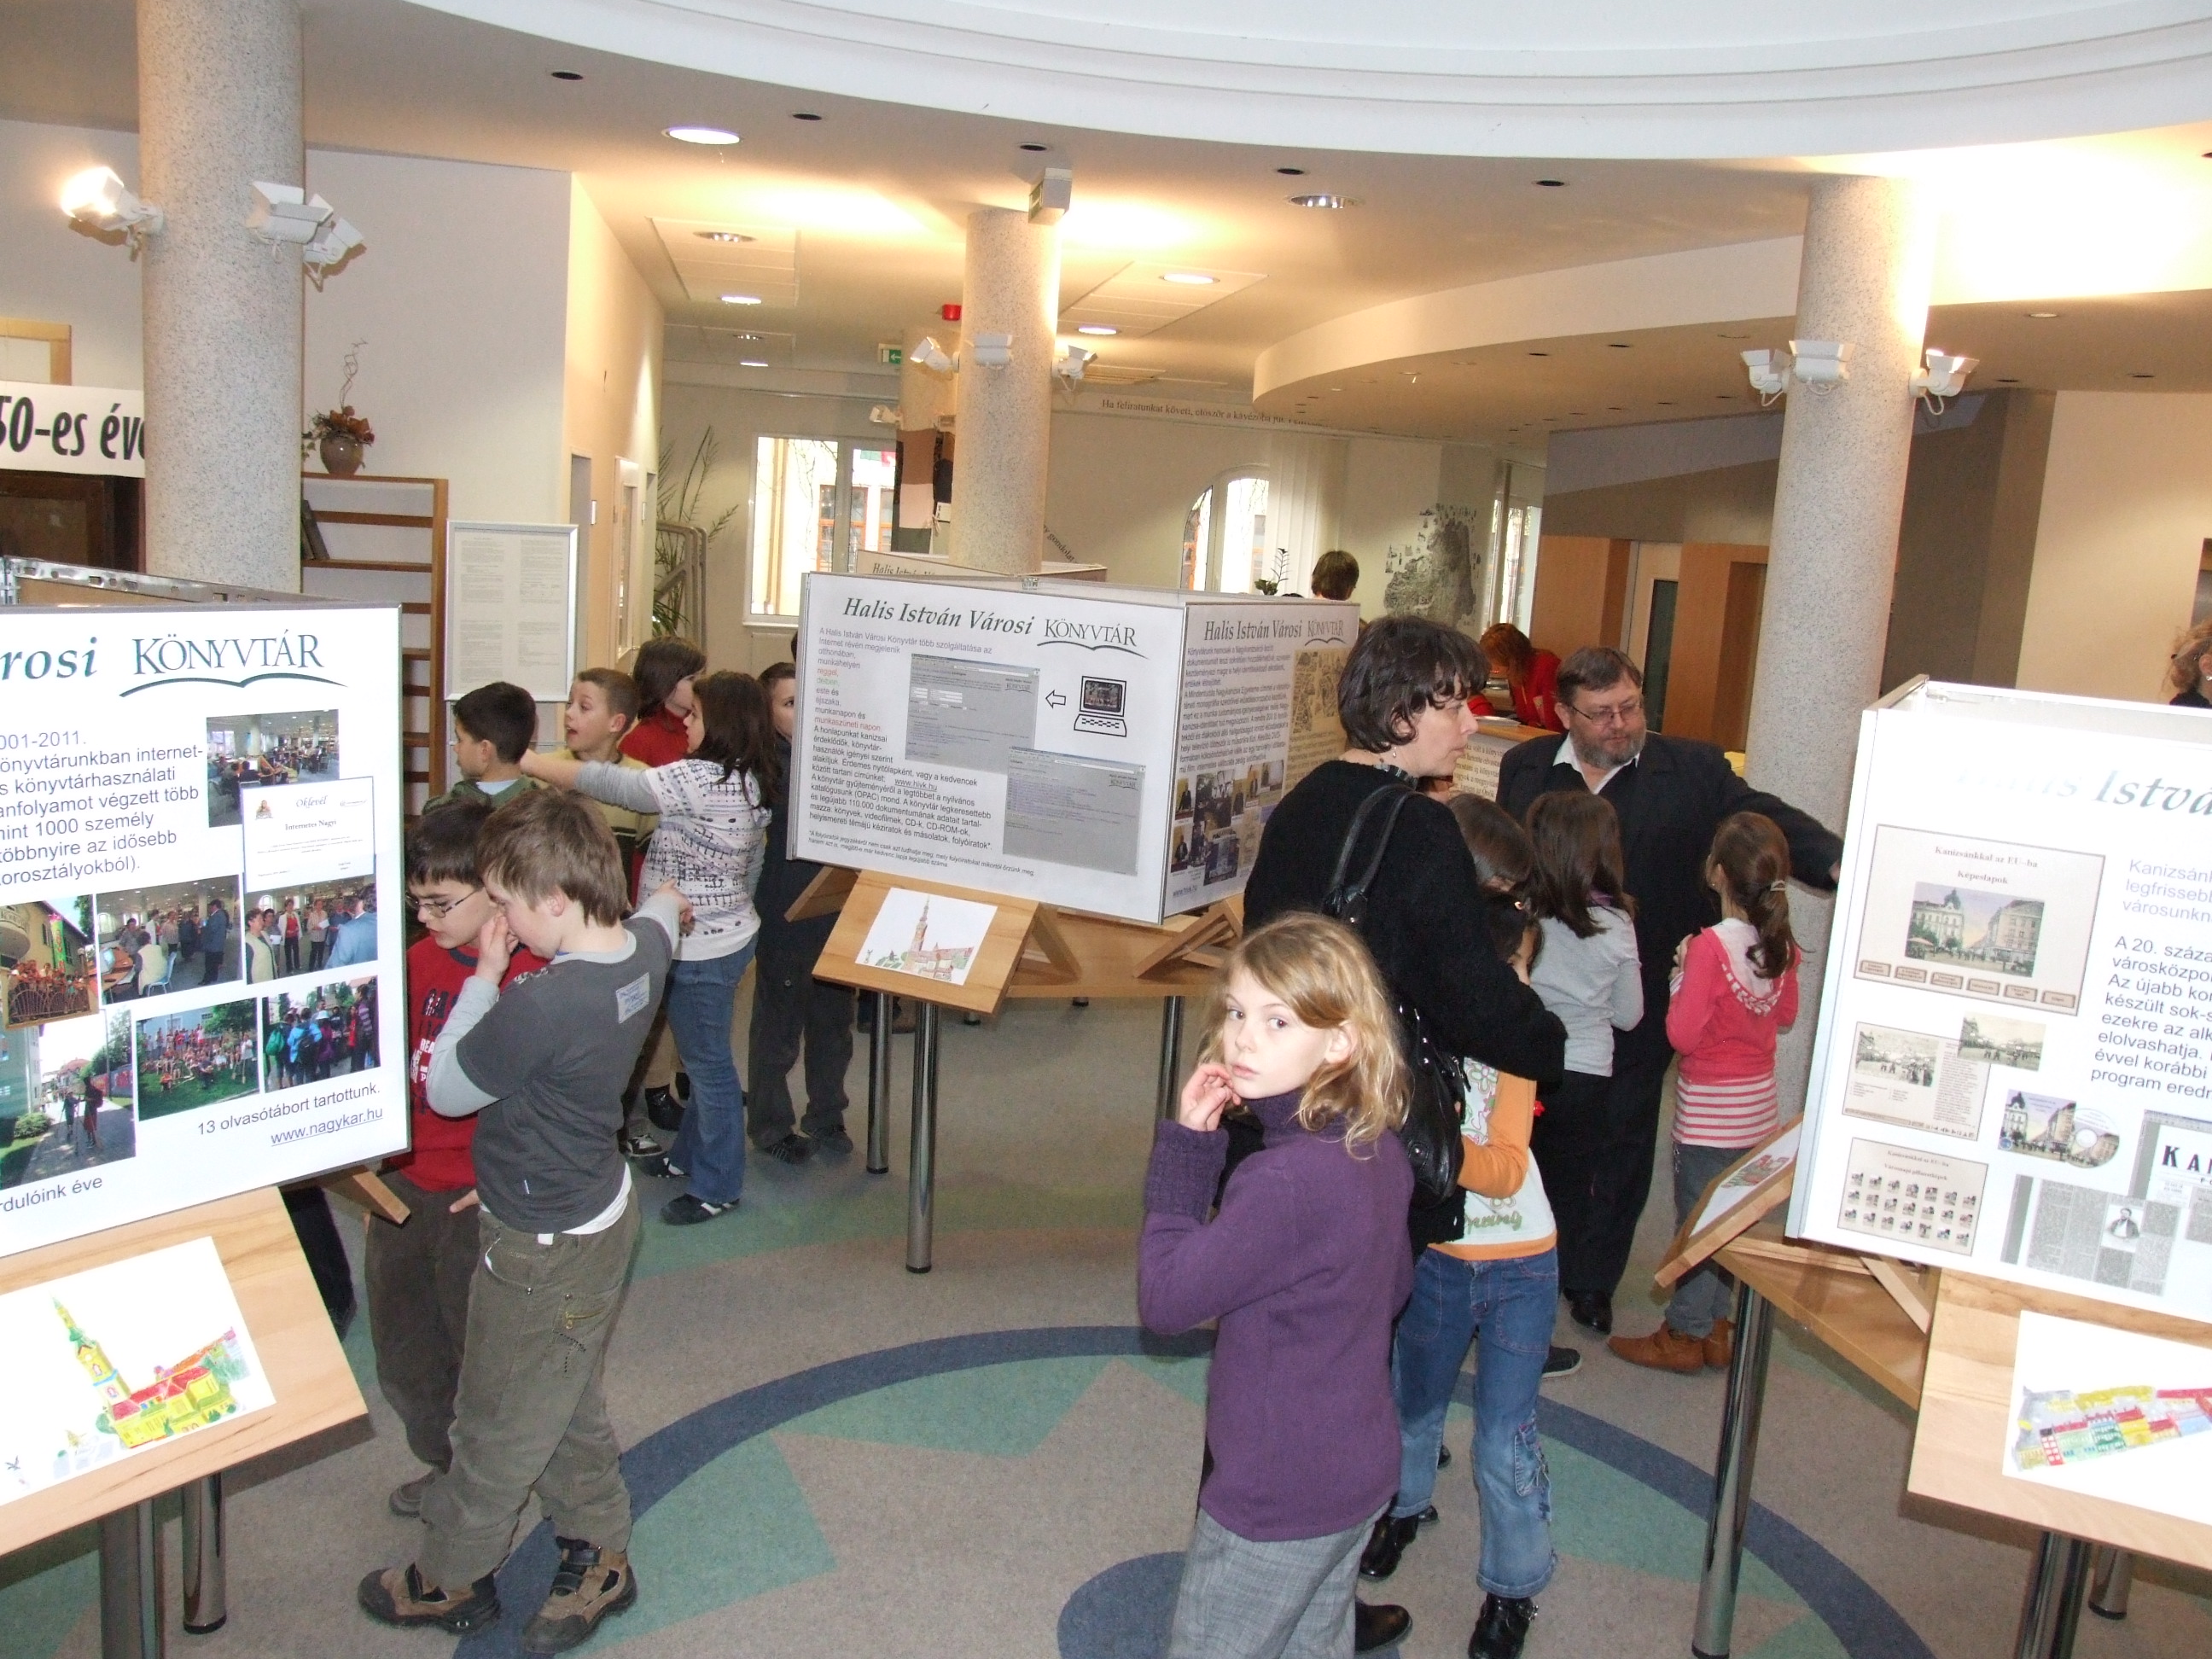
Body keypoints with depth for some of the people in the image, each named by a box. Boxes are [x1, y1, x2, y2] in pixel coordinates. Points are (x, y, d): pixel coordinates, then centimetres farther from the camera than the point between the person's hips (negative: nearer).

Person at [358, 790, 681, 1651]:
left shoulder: (539, 1006, -36)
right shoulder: (645, 946, -10)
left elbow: (445, 1091, -16)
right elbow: (663, 906, 18)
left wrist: (484, 979, -11)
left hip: (545, 1247, -8)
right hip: (599, 1209, 8)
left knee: (498, 1425, 17)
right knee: (568, 1406, 26)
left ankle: (451, 1579, 40)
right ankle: (601, 1556, 42)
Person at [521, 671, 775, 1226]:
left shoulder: (700, 779, -24)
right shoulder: (750, 782, 5)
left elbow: (611, 785, -24)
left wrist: (527, 761, -16)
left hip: (701, 948, -9)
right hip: (725, 934, 9)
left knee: (708, 1062, 4)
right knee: (703, 1056, 22)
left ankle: (716, 1187, 17)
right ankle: (691, 1154, 38)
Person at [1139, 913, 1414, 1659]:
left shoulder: (1286, 1180, -31)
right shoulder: (1380, 1149, -3)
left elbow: (1164, 1299, -24)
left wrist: (1185, 1147, -21)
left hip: (1277, 1499, -8)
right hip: (1357, 1474, 9)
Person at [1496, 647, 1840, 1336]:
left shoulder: (1694, 771, -4)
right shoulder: (1525, 768, 1)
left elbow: (1767, 820, -14)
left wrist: (1838, 863, -32)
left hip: (1640, 1001, -1)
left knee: (1621, 1142, 11)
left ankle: (1593, 1280, 29)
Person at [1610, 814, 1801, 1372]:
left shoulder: (1710, 947, -23)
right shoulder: (1782, 945, -3)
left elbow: (1683, 1034, -20)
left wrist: (1681, 973, -9)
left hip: (1708, 1108, -7)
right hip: (1759, 1101, 7)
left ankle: (1684, 1335, 14)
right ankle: (1715, 1326, 27)